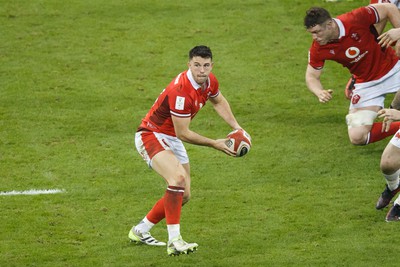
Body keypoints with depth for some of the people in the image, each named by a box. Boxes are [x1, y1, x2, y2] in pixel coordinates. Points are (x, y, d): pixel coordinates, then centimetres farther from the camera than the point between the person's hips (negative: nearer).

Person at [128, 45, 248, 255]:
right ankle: (174, 241, -33)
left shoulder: (210, 82, -6)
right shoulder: (181, 92, -33)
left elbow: (218, 102, 19)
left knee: (183, 196, 12)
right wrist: (214, 144, -19)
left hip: (172, 140, 9)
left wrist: (236, 127, 7)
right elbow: (183, 134, -26)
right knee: (178, 177, -33)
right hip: (151, 136, -9)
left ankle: (140, 231, 29)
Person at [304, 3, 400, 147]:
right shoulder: (317, 49, -16)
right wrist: (320, 92, -24)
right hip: (366, 84, 2)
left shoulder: (357, 19, -25)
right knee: (357, 137, -10)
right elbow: (311, 76, -3)